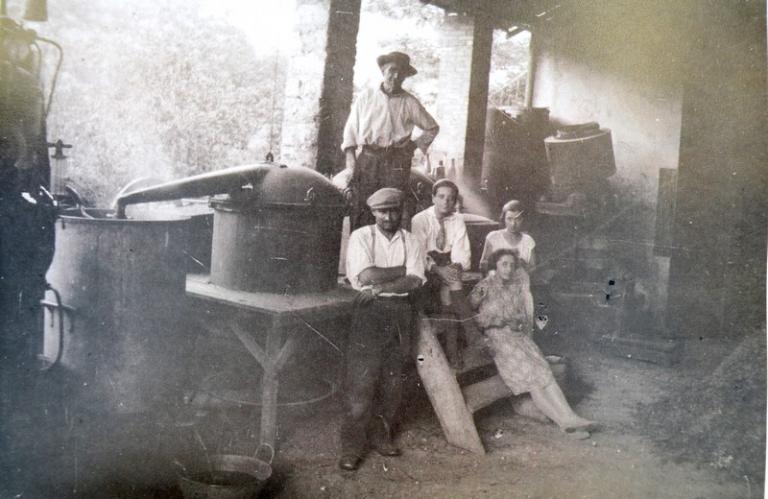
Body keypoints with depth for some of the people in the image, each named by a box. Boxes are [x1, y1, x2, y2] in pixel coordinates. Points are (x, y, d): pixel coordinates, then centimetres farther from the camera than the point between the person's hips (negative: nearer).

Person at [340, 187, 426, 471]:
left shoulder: (411, 242, 7)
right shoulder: (361, 237, -1)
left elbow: (415, 281, -5)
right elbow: (366, 275, -14)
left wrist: (379, 287, -14)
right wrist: (401, 270, -5)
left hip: (399, 312, 4)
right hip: (369, 310, -3)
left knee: (392, 381, 9)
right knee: (360, 383, -5)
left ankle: (381, 436, 23)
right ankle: (352, 446, 2)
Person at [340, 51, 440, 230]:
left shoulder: (409, 103, 10)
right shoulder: (366, 97, 10)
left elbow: (432, 128, 22)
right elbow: (351, 129, 9)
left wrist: (414, 145, 8)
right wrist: (351, 161, -1)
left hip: (397, 163, 0)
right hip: (367, 159, 0)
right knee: (361, 209, -7)